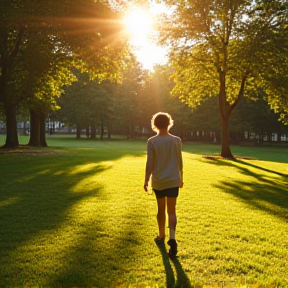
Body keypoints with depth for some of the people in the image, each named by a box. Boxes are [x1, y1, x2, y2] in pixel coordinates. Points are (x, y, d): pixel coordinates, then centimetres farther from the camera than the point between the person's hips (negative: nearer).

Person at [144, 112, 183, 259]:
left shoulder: (152, 141, -8)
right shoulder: (176, 140, -2)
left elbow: (150, 163, -8)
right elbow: (180, 162, 4)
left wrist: (146, 180, 1)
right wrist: (180, 178, 16)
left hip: (158, 181, 0)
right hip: (173, 180, 1)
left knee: (161, 209, 16)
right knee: (171, 210, 2)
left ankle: (161, 236, 31)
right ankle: (172, 238, -15)